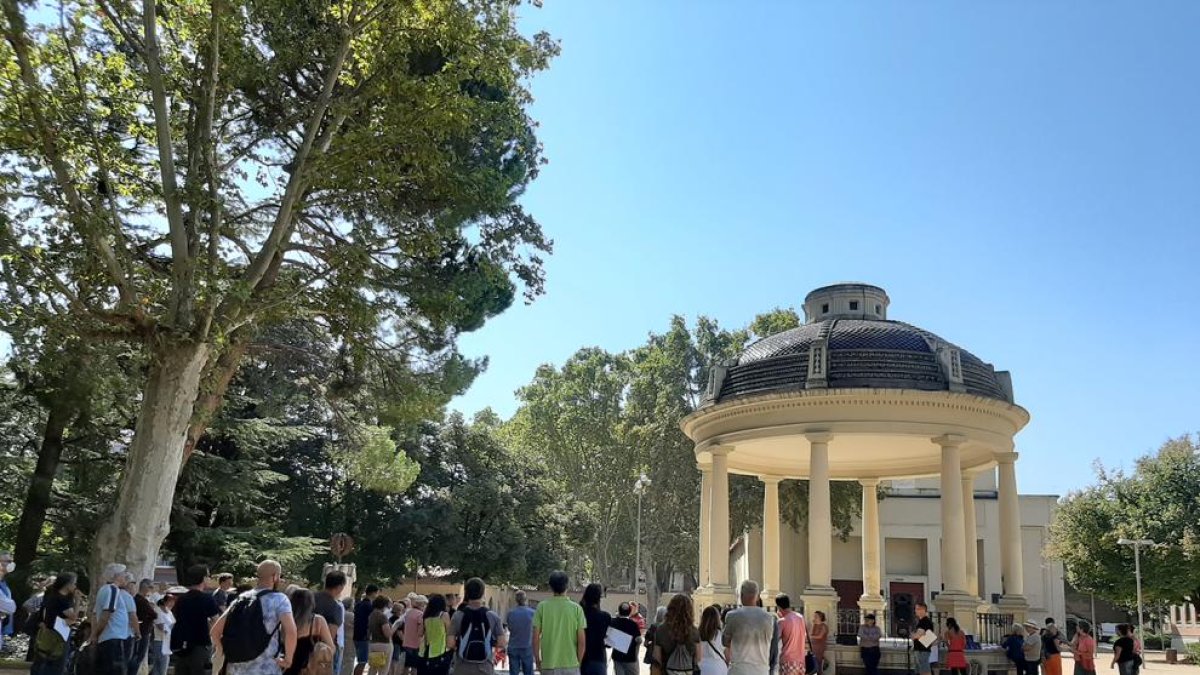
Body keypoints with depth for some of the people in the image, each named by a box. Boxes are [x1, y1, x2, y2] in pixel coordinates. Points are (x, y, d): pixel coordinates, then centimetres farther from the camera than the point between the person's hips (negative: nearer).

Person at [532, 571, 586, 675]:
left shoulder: (542, 606, -3)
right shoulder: (576, 608, -3)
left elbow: (536, 637, -3)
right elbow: (582, 641, -4)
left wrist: (537, 660, 10)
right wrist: (578, 662, 9)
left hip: (548, 665, 0)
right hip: (571, 664, 0)